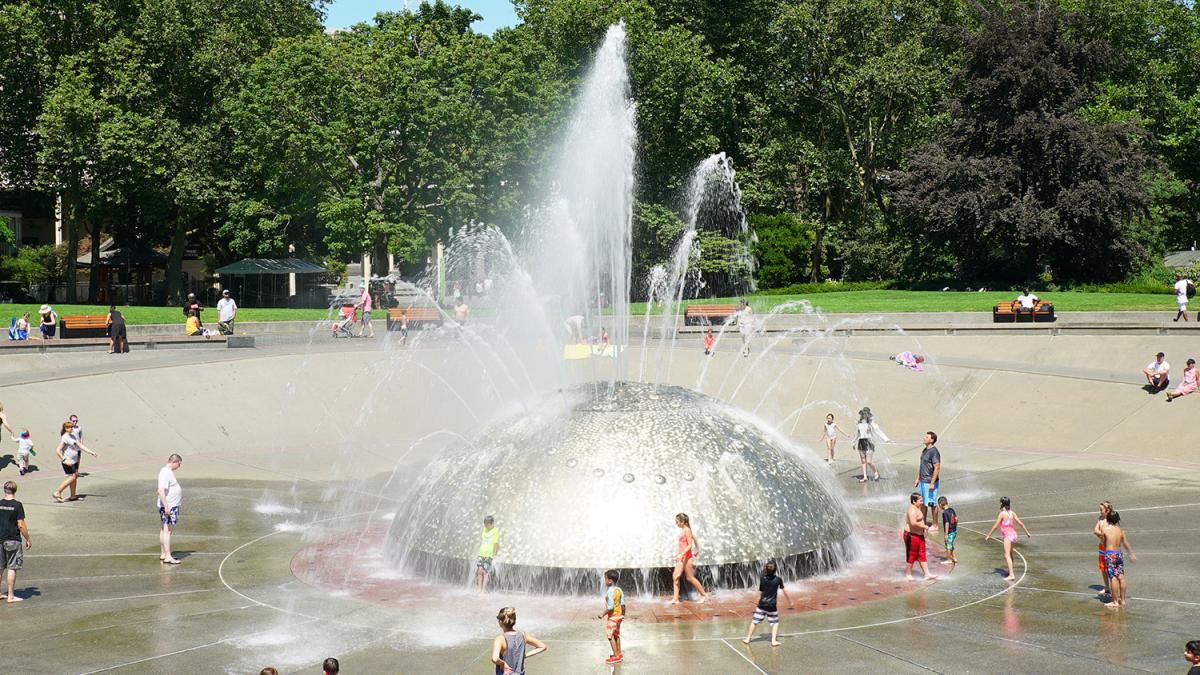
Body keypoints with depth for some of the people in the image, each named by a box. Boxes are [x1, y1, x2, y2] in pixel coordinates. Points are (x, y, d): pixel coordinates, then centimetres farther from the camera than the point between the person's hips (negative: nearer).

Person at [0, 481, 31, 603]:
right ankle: (11, 596, 1)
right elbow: (21, 525, -11)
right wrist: (28, 539, -1)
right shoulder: (17, 505, -10)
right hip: (13, 540, -4)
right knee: (12, 568, 0)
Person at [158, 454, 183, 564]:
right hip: (168, 507, -11)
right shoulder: (165, 473, -18)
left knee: (164, 529, 15)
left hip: (172, 506, 11)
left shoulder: (169, 471, 15)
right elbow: (161, 491, -25)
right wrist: (166, 506, -27)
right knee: (167, 530, -12)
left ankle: (163, 554, 23)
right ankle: (168, 557, -15)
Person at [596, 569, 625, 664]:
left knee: (610, 635, -2)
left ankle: (616, 656, -1)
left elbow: (611, 607, -25)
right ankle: (619, 654, 26)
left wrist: (602, 615, -18)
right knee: (616, 635, 18)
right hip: (619, 615, 9)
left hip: (612, 616, -9)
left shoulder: (610, 592, -22)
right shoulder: (619, 590, 3)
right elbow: (623, 604, 7)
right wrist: (623, 615, 19)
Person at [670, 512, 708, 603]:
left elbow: (690, 545, -18)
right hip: (682, 557, 9)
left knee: (690, 578, 0)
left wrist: (682, 554, -27)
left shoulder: (687, 530, -14)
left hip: (687, 556, -9)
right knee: (675, 576, 1)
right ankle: (675, 599, 1)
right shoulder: (682, 530, 11)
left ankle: (704, 595, 12)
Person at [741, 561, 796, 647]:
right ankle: (774, 640, 3)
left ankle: (748, 639, 18)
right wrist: (790, 602, 12)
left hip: (762, 604, 1)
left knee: (754, 621, 11)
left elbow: (760, 593, 5)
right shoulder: (778, 580, -5)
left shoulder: (762, 580, -3)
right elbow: (785, 591, 2)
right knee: (775, 623, 13)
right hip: (772, 606, -1)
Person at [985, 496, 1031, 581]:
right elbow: (1020, 523, 9)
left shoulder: (1002, 514, -13)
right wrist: (1027, 532, 21)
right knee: (1010, 554, 25)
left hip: (1008, 536, -8)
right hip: (1013, 534, 8)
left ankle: (1011, 575, -19)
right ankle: (1010, 571, 41)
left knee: (1007, 555, -10)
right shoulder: (1012, 513, 6)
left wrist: (988, 535, -3)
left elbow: (996, 526, -11)